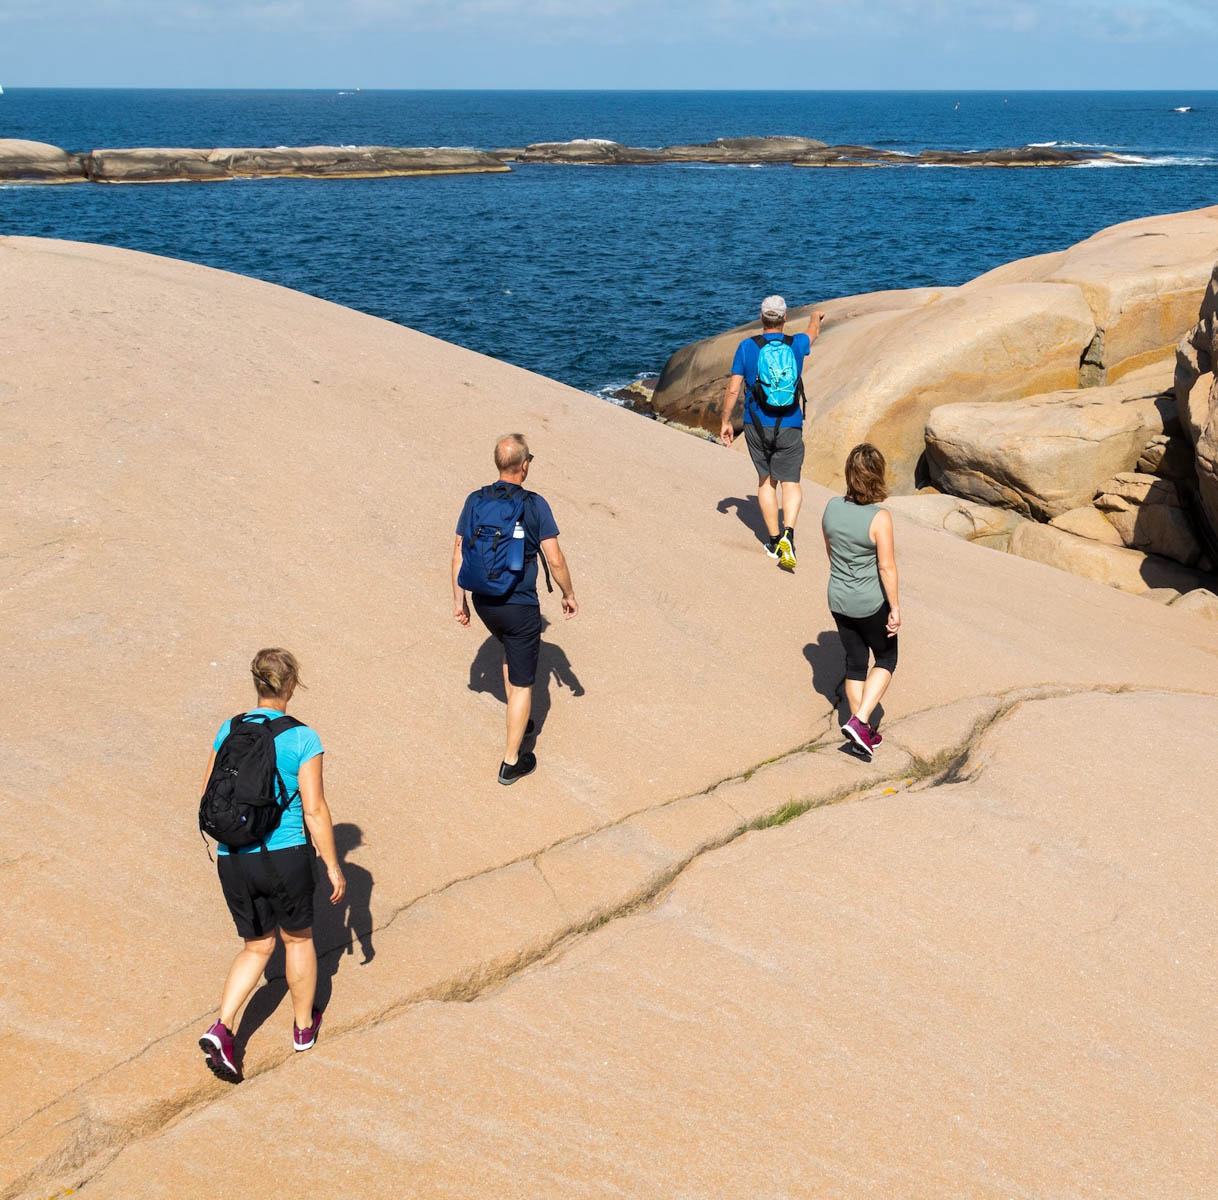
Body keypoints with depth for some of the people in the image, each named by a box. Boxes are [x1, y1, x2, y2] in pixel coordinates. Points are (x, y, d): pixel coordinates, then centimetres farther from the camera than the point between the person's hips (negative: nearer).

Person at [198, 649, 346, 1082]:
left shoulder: (229, 730, 1)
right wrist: (333, 867, -3)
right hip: (285, 858, -3)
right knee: (298, 939, 21)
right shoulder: (302, 738, -12)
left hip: (233, 860, 3)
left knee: (257, 946, 20)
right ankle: (304, 1026, 37)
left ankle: (222, 1028, 2)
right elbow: (315, 810, -12)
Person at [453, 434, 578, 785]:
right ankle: (511, 762, 10)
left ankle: (517, 721, 42)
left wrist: (459, 600, 10)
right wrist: (569, 595, 1)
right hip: (520, 606, -5)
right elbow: (555, 560, -14)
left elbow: (459, 554, 0)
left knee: (510, 650, 34)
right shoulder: (534, 505, -14)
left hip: (484, 602, 5)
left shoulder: (475, 501, -3)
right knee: (522, 683, 6)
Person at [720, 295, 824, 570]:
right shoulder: (796, 344, -1)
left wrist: (726, 422, 7)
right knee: (790, 483, 2)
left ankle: (774, 541, 18)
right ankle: (788, 534, -22)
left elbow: (733, 390, -5)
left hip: (756, 425, 1)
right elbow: (812, 333, 25)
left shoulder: (747, 347, -5)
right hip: (789, 426, -1)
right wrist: (816, 318, 48)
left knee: (766, 481, 14)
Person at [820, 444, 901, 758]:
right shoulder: (879, 518, -23)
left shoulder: (832, 507, -5)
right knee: (886, 659, 15)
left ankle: (864, 733, 26)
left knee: (855, 661, 17)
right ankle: (859, 721, 2)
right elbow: (887, 567, -20)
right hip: (871, 603, -5)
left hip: (838, 599, 5)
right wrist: (895, 607, -12)